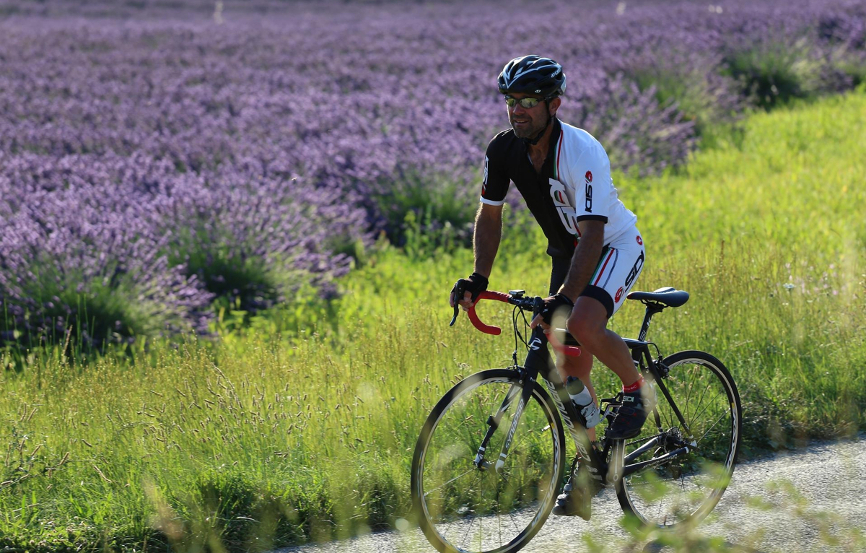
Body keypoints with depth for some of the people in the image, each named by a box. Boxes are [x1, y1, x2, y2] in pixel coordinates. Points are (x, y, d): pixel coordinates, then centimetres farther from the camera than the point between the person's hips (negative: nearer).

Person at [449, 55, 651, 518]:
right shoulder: (504, 150, -13)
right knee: (570, 366, 3)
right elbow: (489, 214, 1)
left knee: (582, 325, -32)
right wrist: (478, 279, -10)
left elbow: (592, 233, -38)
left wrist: (563, 298, -47)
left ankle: (636, 388, -4)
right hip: (566, 251, 6)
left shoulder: (582, 153, -32)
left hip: (615, 245, -6)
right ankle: (588, 468, 16)